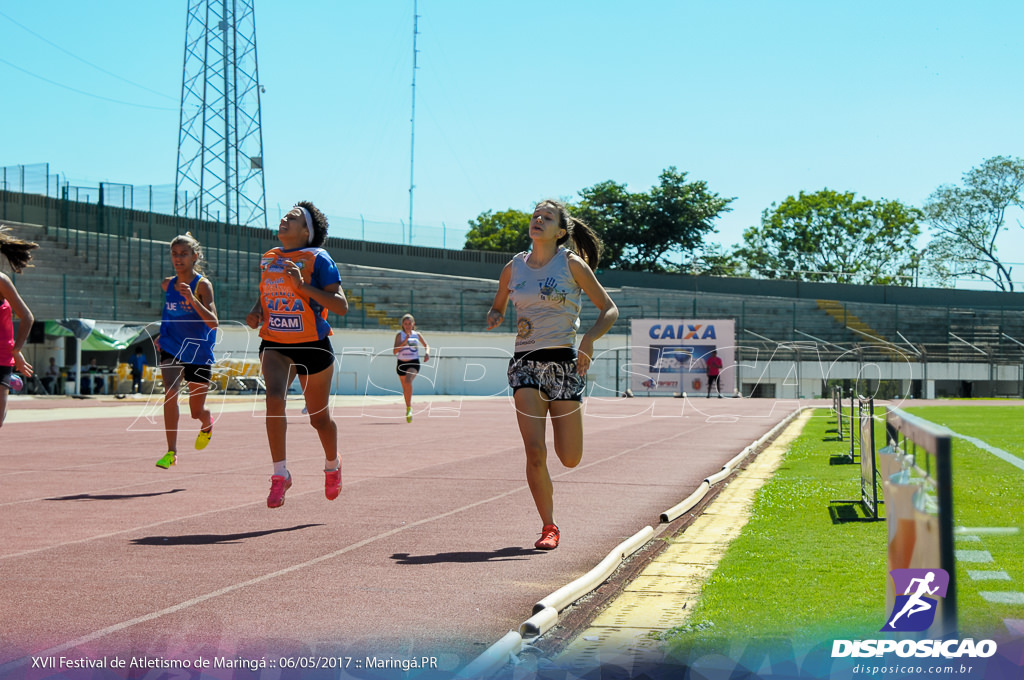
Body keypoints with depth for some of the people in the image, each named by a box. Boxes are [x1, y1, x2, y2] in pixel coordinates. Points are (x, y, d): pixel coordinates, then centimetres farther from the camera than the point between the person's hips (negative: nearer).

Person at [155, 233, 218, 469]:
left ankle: (207, 423, 45)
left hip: (199, 354, -3)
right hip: (171, 350, 3)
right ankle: (171, 452, -18)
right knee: (170, 393, -23)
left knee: (197, 412, 7)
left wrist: (192, 299, -36)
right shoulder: (168, 284, 2)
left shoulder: (203, 285, -13)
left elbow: (213, 322, -26)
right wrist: (164, 334, 13)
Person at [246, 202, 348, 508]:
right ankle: (280, 474, -19)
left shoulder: (317, 258, -9)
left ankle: (332, 465, 40)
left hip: (313, 346, -3)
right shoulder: (267, 259, 9)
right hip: (275, 345, 3)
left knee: (319, 417, 9)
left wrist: (302, 286, -25)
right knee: (274, 397, -26)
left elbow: (341, 306, -15)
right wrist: (256, 312, 4)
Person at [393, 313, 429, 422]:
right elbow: (395, 351, -11)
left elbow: (426, 346, 19)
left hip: (414, 363, -2)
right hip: (402, 363, 2)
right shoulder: (399, 335, -1)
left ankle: (409, 408, -27)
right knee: (405, 389, 13)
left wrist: (427, 353, -2)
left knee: (408, 381, -29)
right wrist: (405, 341, -20)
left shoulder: (417, 335, 5)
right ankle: (408, 409, 33)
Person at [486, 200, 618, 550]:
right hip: (525, 365, 2)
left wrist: (589, 338, -17)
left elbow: (609, 309, 2)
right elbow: (498, 307, 24)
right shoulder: (513, 268, 8)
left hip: (564, 363, -2)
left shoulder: (572, 264, 0)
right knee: (535, 452, -13)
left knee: (570, 459, 2)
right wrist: (495, 316, -1)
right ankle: (549, 527, 4)